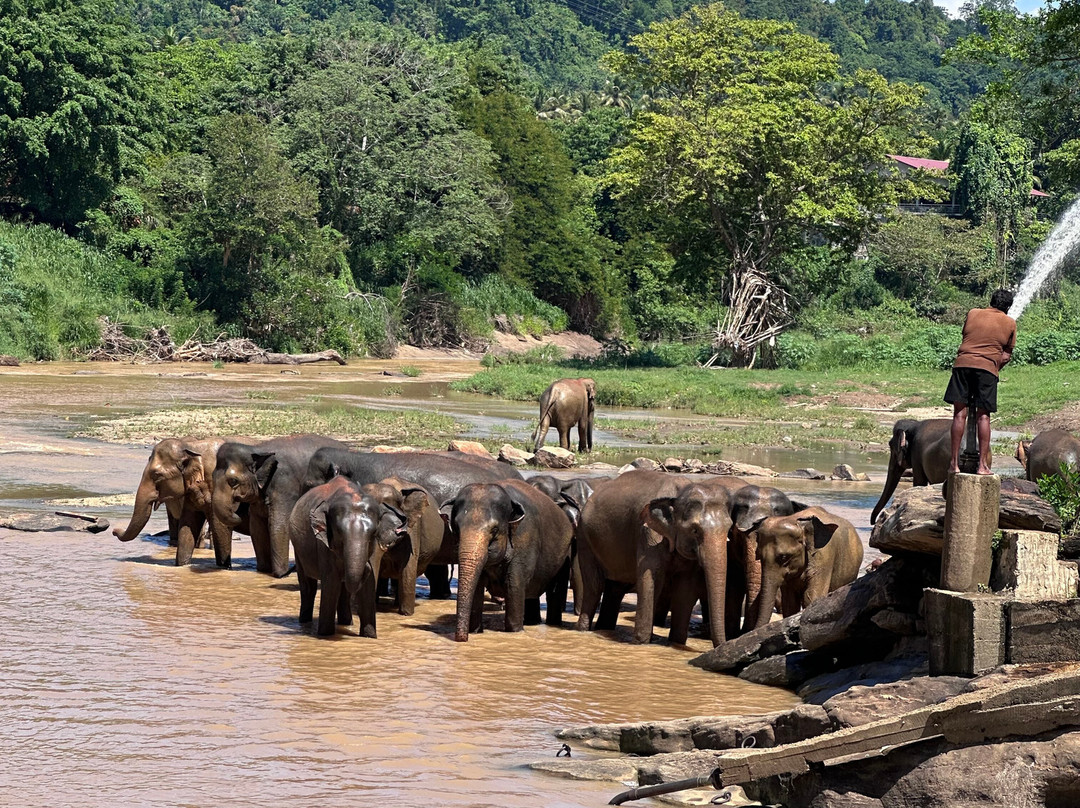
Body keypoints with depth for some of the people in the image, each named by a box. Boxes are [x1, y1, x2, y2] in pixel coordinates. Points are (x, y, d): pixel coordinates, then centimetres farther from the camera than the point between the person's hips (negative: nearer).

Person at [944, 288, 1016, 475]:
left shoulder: (973, 314, 16)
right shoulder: (1010, 323, 11)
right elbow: (1007, 355, 11)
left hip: (963, 363, 1)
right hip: (988, 367, -1)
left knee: (960, 413, 2)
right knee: (983, 416, 3)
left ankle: (955, 462, 0)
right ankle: (983, 464, 1)